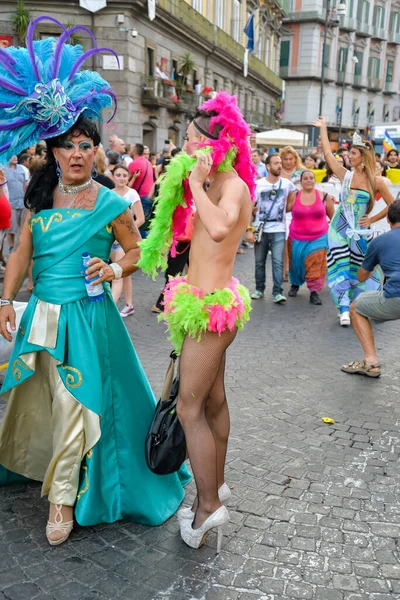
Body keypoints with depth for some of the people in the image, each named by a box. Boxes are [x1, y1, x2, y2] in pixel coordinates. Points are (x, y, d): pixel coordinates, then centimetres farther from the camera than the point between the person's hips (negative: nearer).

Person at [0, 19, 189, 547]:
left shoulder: (110, 203, -6)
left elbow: (137, 250, 3)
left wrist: (115, 270, -16)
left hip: (87, 315, -4)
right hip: (43, 314, 4)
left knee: (75, 404, -2)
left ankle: (63, 496, 14)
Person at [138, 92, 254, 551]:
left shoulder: (234, 186, -18)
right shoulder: (217, 185, 13)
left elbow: (220, 227, -40)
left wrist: (196, 182, -27)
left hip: (210, 305, -10)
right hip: (206, 300, 10)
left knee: (190, 407, -4)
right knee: (213, 400, 18)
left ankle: (209, 504, 7)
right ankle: (216, 484, 33)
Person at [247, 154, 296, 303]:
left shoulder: (287, 184, 1)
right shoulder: (258, 184, -3)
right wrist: (249, 230, -10)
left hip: (279, 230, 0)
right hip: (260, 229, 0)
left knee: (278, 262, -9)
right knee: (259, 262, 9)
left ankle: (277, 292, -6)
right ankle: (259, 289, 22)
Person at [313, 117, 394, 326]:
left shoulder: (376, 181, -6)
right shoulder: (346, 175, 0)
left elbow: (392, 206, 0)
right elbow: (328, 154, 0)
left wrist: (372, 219, -3)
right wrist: (323, 128, 4)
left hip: (360, 232, -1)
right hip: (339, 229, 2)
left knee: (361, 270, 8)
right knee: (339, 269, -2)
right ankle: (344, 309, 2)